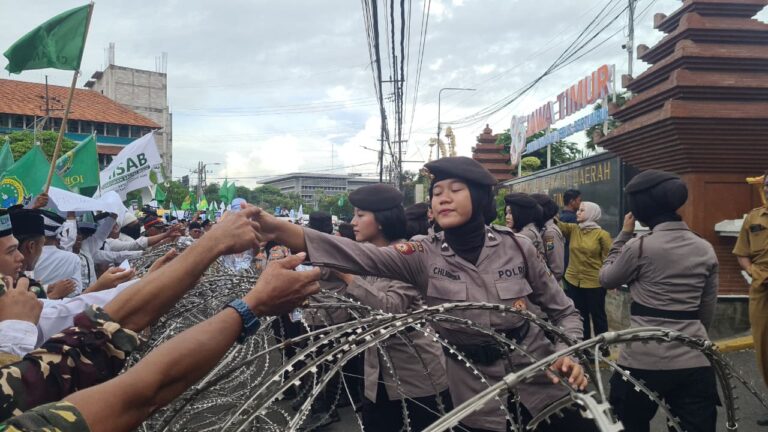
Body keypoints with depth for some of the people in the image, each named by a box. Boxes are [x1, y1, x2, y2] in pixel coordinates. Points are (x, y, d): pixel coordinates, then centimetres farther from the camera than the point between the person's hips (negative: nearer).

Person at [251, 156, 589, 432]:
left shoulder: (516, 247, -8)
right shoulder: (423, 256, -11)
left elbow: (564, 312, 2)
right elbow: (358, 256, -27)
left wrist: (568, 355, -18)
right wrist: (278, 230, -39)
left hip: (545, 390, 0)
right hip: (483, 404, 0)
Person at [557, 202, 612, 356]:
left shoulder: (602, 235, -10)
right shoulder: (572, 229, 3)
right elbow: (557, 224, -11)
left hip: (595, 283, -5)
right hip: (573, 281, 5)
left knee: (597, 315, 10)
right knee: (580, 315, 16)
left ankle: (603, 346, 26)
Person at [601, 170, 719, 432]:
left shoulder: (640, 247, -10)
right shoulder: (706, 250, 6)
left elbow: (606, 279, 7)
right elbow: (707, 312, 13)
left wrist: (624, 234, 10)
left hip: (644, 361, -4)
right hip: (696, 362, 4)